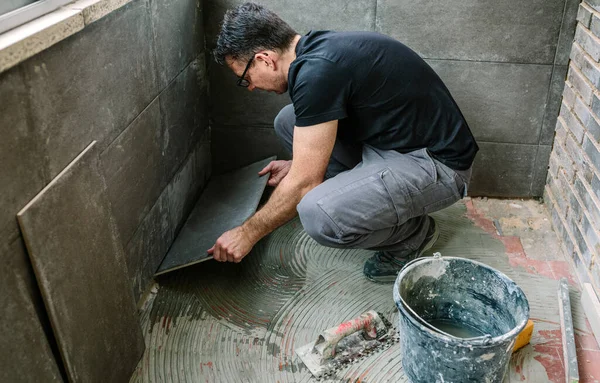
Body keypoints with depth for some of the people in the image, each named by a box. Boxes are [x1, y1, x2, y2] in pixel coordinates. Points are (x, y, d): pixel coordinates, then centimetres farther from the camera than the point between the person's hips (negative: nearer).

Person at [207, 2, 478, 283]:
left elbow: (305, 183, -19)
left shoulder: (316, 71, -24)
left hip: (436, 165, -9)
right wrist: (296, 166, 26)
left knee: (318, 215, -31)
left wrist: (248, 233, -7)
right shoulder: (318, 47, 5)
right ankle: (369, 198, 13)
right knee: (288, 122, 7)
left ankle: (412, 233, -1)